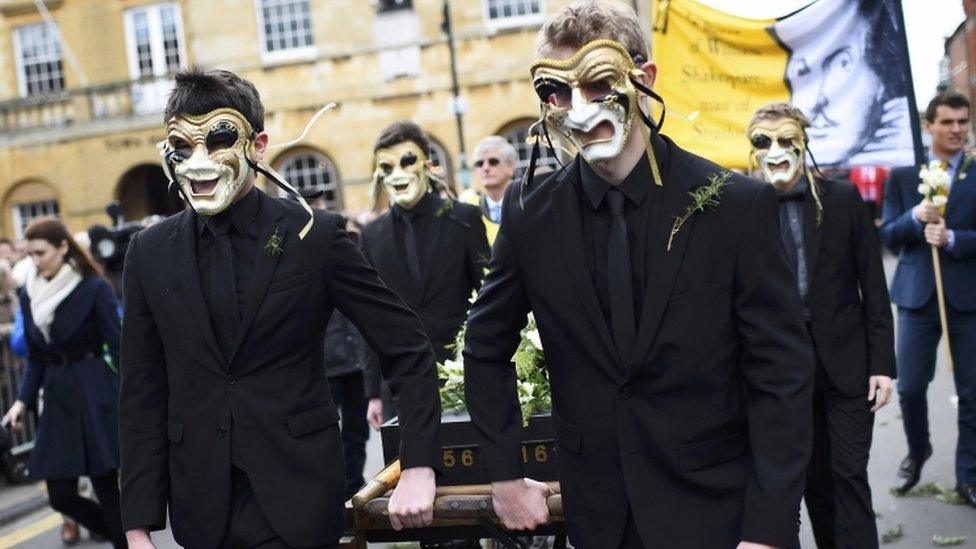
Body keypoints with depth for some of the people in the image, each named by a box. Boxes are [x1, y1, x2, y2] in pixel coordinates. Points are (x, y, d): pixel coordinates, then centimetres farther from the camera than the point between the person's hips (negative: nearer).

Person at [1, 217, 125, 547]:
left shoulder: (94, 288, -9)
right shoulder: (29, 295, 7)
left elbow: (119, 347, -9)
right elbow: (35, 358, 14)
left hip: (96, 395, -5)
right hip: (57, 399, 6)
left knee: (106, 489, -2)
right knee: (61, 496, 4)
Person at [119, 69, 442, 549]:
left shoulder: (315, 235, -7)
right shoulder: (150, 253, 2)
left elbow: (408, 350, -4)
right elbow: (143, 396, 5)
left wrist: (419, 469, -13)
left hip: (296, 500, -3)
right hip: (203, 509, 3)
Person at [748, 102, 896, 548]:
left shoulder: (843, 200, -2)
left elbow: (874, 287, 0)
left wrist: (882, 364, -4)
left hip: (846, 363, -1)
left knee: (849, 477, 1)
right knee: (814, 479, 10)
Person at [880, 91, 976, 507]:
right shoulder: (902, 177, 5)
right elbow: (888, 238, 1)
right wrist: (915, 217, -17)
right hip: (917, 295, 1)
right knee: (910, 387, 5)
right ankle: (917, 451, 33)